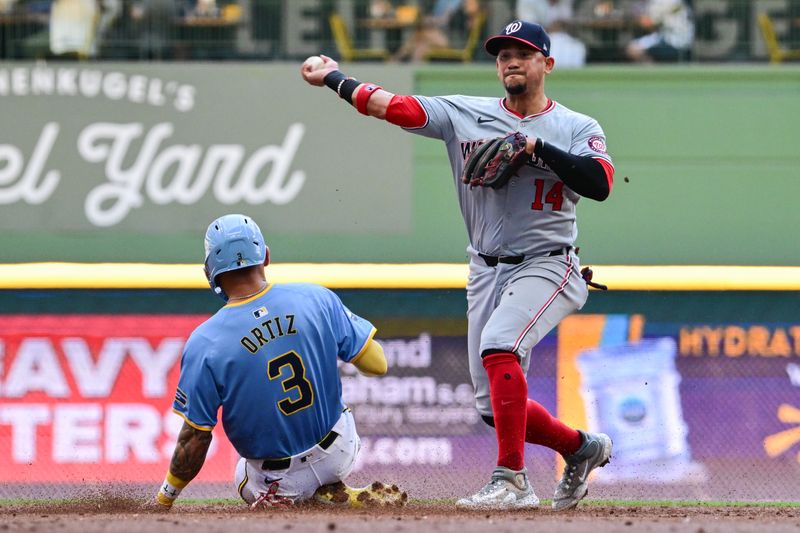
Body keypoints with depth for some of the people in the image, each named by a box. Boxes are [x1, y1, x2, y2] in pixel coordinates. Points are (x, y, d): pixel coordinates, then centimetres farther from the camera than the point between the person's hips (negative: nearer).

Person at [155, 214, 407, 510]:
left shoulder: (204, 344, -21)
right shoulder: (316, 298, -15)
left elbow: (195, 440, -16)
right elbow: (377, 363, -7)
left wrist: (164, 499, 0)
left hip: (279, 482, -4)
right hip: (340, 452, 4)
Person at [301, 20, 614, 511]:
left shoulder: (578, 129, -1)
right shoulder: (465, 115, 7)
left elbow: (600, 184, -18)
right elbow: (393, 106, 4)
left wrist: (537, 147, -19)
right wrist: (335, 78, 5)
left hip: (547, 266, -5)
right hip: (487, 272, 5)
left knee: (498, 345, -32)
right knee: (496, 406, 3)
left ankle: (513, 481, -31)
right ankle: (581, 446, 30)